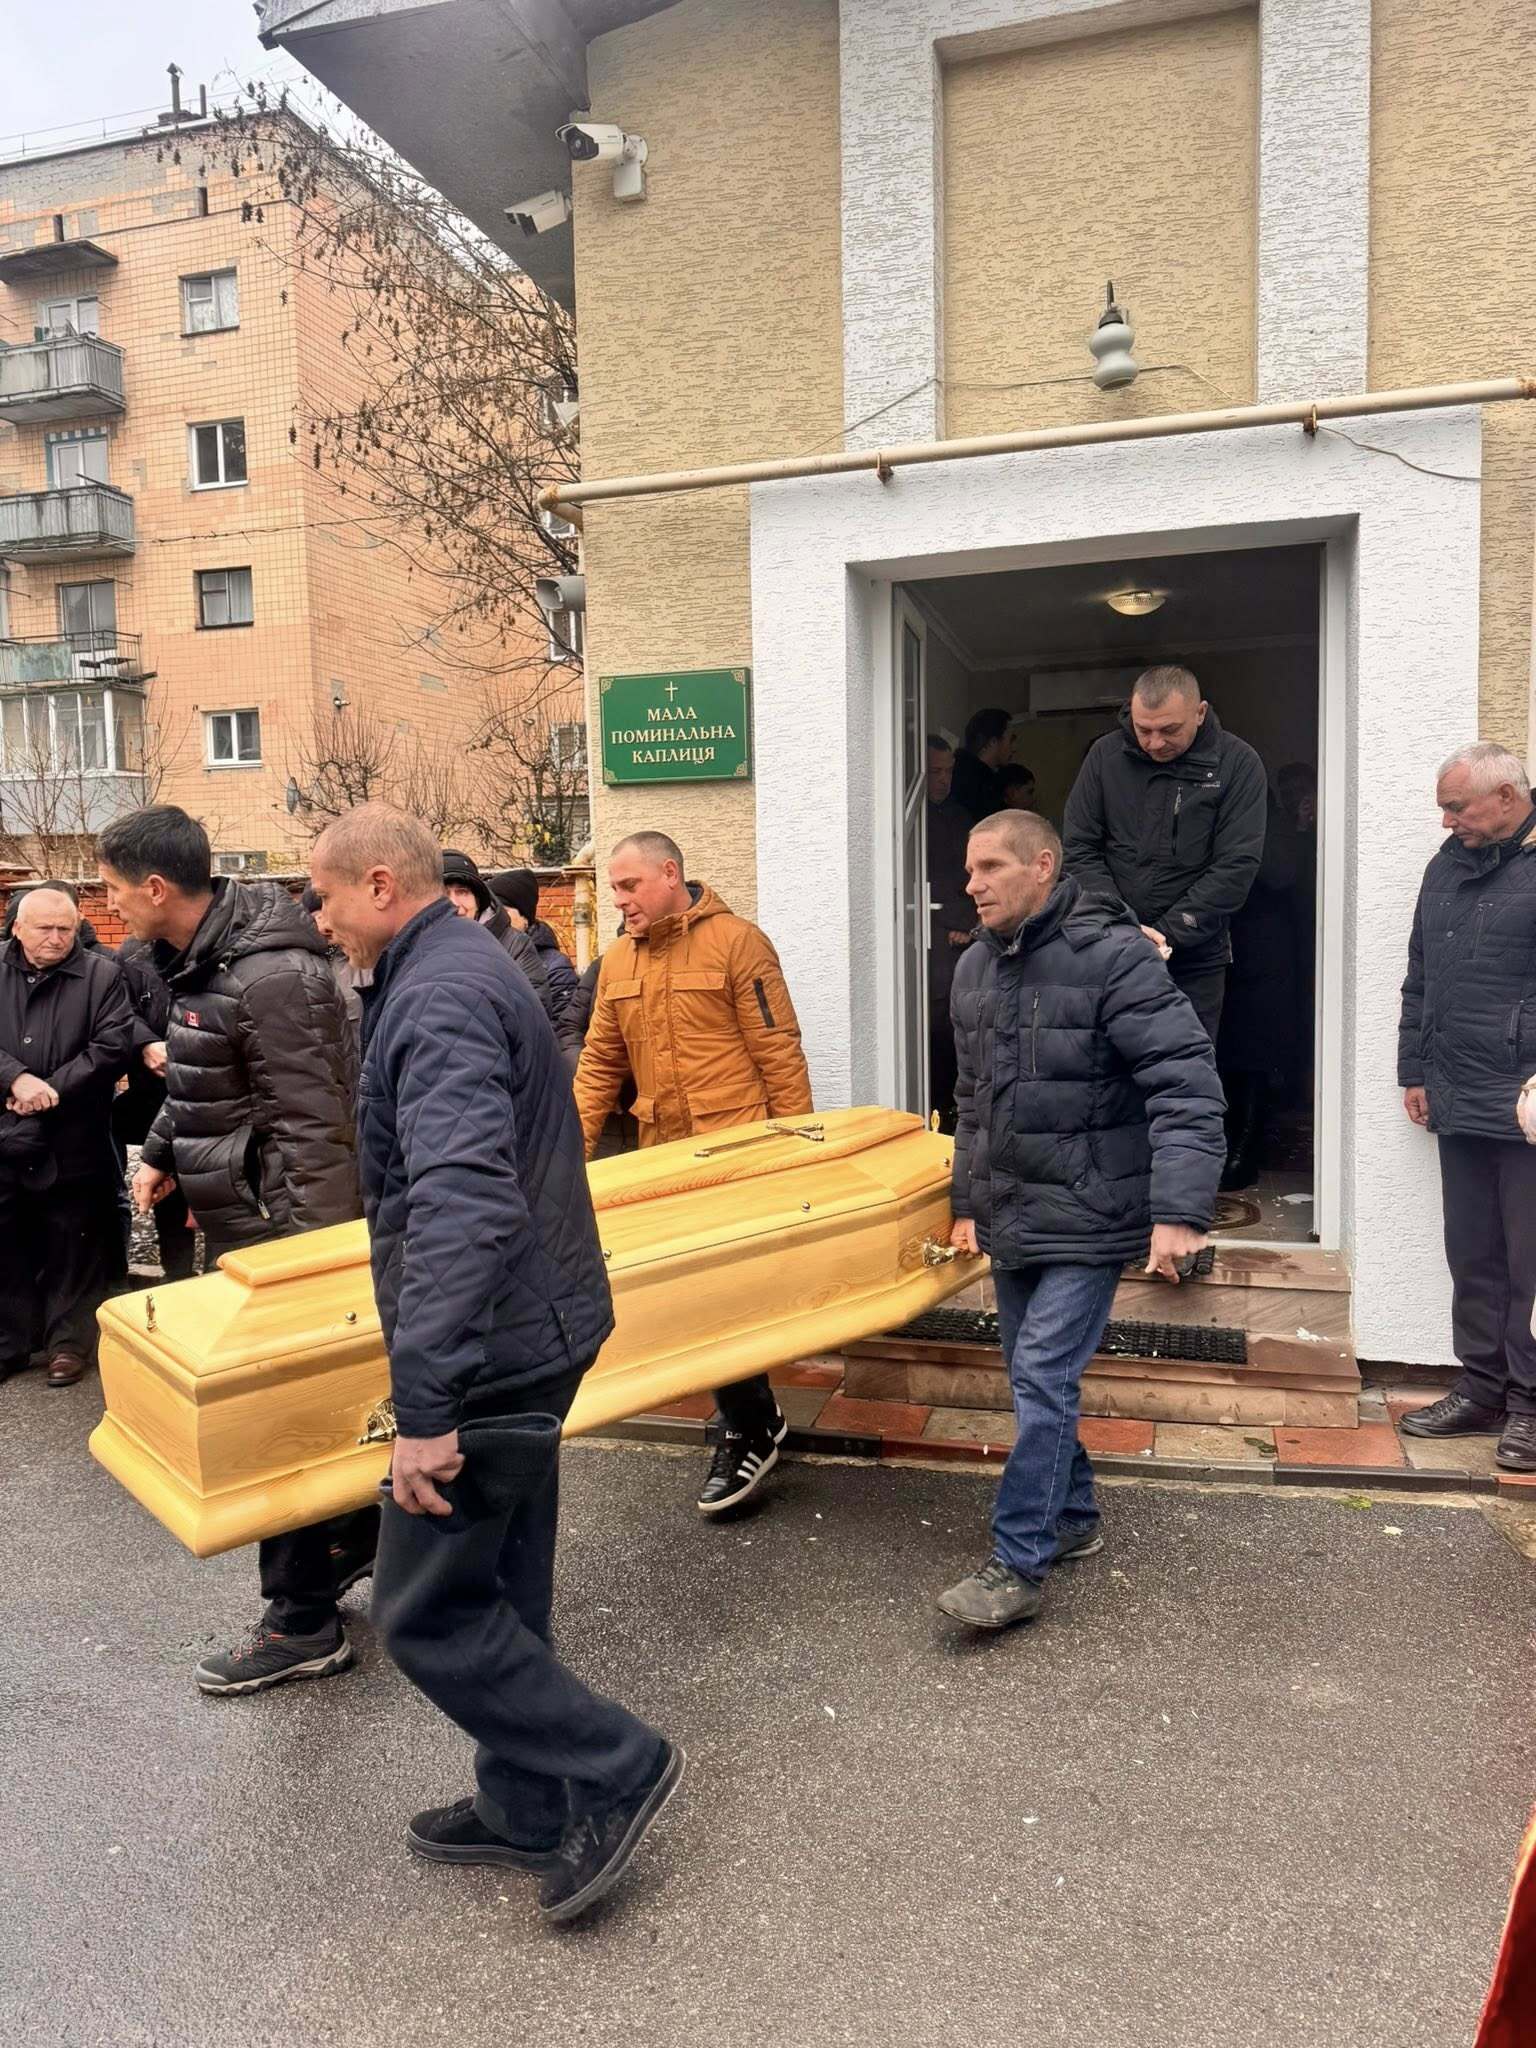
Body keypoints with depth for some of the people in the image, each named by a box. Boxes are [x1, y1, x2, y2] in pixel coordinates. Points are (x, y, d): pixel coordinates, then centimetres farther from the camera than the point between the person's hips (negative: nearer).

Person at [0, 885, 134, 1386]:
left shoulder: (101, 975, -1)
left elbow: (114, 1045, -9)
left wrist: (54, 1089, -15)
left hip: (74, 1142, -2)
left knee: (74, 1247, 7)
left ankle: (70, 1342, 20)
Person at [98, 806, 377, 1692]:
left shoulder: (272, 976, -23)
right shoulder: (200, 957, 8)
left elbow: (314, 1128, -24)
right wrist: (161, 1150, 24)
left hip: (279, 1229, -10)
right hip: (241, 1222, 10)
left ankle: (303, 1625, 16)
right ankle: (358, 1536, 39)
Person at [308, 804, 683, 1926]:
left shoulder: (438, 999, -20)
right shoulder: (476, 965, 13)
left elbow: (461, 1203, -33)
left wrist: (425, 1404, -33)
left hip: (489, 1348, -10)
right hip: (534, 1331, 10)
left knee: (424, 1610, 3)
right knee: (502, 1591, 20)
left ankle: (617, 1768, 15)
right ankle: (526, 1809, 35)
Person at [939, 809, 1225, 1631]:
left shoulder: (1113, 955, -16)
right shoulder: (974, 967, 8)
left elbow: (1186, 1085, -20)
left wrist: (1179, 1211, -27)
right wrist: (968, 1203, 19)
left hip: (1088, 1220, -7)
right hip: (1011, 1217, 8)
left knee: (1042, 1378, -9)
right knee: (1036, 1377, 16)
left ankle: (1017, 1565, 3)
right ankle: (1072, 1518, 35)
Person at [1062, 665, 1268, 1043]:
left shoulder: (1237, 764, -4)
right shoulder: (1105, 755, 2)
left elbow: (1237, 866, -8)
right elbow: (1078, 849, 0)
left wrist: (1168, 933, -14)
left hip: (1195, 960, -1)